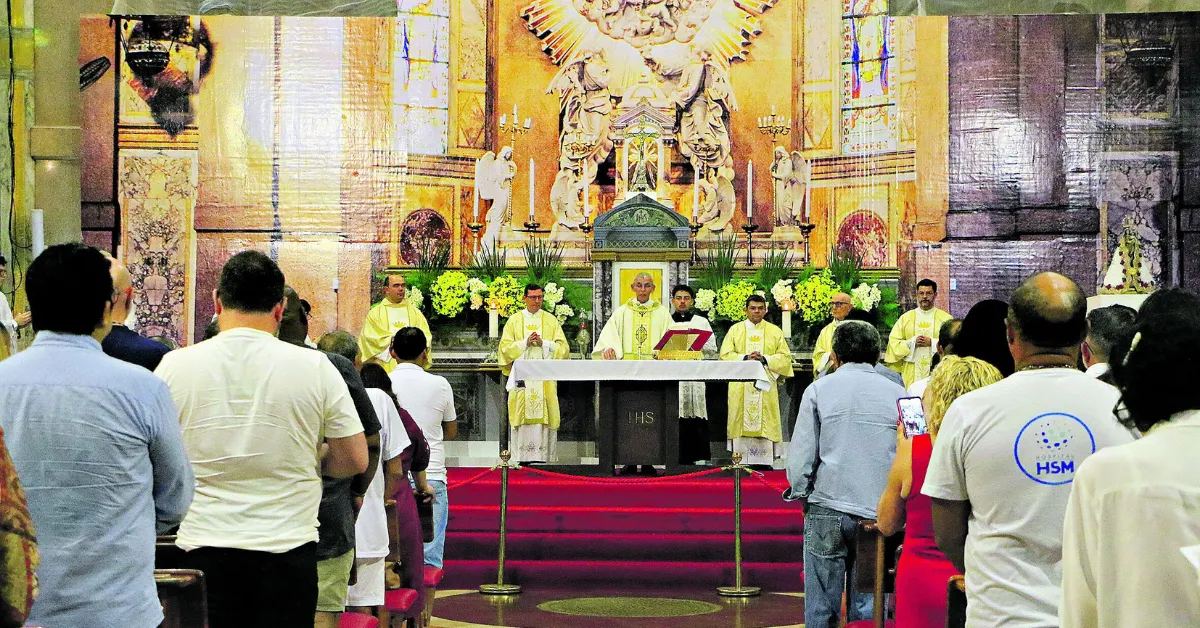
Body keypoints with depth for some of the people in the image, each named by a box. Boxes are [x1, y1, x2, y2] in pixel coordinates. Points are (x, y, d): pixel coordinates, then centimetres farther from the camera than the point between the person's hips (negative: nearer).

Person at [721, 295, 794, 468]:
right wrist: (745, 358, -13)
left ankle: (764, 460, -4)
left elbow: (785, 357, 6)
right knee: (742, 421, -5)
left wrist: (765, 359, -10)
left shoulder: (775, 331, 11)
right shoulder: (735, 330, 10)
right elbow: (725, 354, 2)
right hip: (740, 387, 0)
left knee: (765, 420, -5)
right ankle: (741, 459, -2)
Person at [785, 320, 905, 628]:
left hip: (827, 510, -2)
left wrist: (800, 493, 12)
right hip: (880, 515, 2)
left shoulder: (819, 390, 2)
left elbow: (801, 454, -1)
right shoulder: (898, 394, 7)